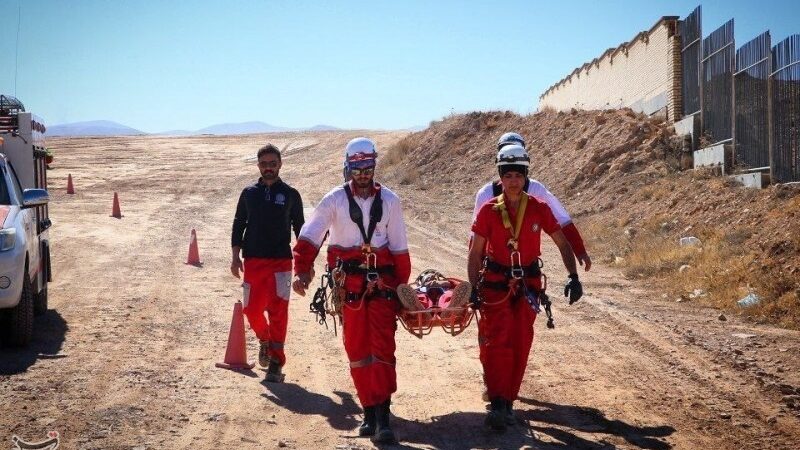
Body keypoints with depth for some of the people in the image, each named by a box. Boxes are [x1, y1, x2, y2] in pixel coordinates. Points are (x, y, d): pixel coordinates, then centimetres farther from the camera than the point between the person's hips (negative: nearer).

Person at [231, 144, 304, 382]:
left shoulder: (290, 194, 4)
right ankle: (265, 340, 34)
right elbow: (238, 225, 11)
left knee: (278, 311, -5)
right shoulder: (249, 193, 8)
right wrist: (235, 256, 2)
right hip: (253, 261, 2)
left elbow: (299, 228, 9)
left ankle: (276, 361, 2)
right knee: (252, 309, 4)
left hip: (281, 261, -2)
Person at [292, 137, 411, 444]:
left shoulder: (389, 200, 5)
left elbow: (399, 248, 9)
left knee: (382, 347, -8)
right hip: (348, 284, 0)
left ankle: (382, 417, -9)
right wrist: (302, 270, -21)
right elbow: (309, 238, -7)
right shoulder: (335, 200, 1)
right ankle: (370, 413, 15)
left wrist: (402, 287, 7)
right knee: (356, 350, 5)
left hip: (382, 283, 0)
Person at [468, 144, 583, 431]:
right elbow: (475, 252, -1)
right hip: (495, 283, -2)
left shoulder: (539, 209, -3)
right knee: (497, 343, -11)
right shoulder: (489, 210, -6)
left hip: (527, 283, 2)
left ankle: (508, 401, 13)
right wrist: (474, 288, -8)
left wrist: (573, 277, -5)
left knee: (521, 344, 2)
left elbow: (562, 242, 4)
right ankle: (498, 404, -9)